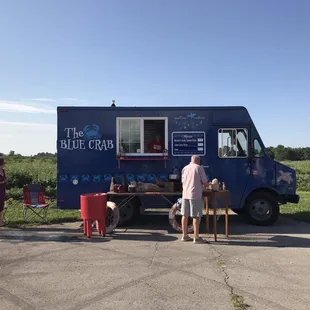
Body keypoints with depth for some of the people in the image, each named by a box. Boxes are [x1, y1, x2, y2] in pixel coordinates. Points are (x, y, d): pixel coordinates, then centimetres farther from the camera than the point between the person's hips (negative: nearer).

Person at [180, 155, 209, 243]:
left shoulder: (184, 168, 11)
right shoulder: (199, 168, -5)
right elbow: (205, 183, -7)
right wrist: (205, 184, 14)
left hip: (185, 194, 6)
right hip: (195, 195, -6)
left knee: (185, 215, 11)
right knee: (196, 216, -1)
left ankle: (184, 235, 20)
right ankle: (196, 237, 2)